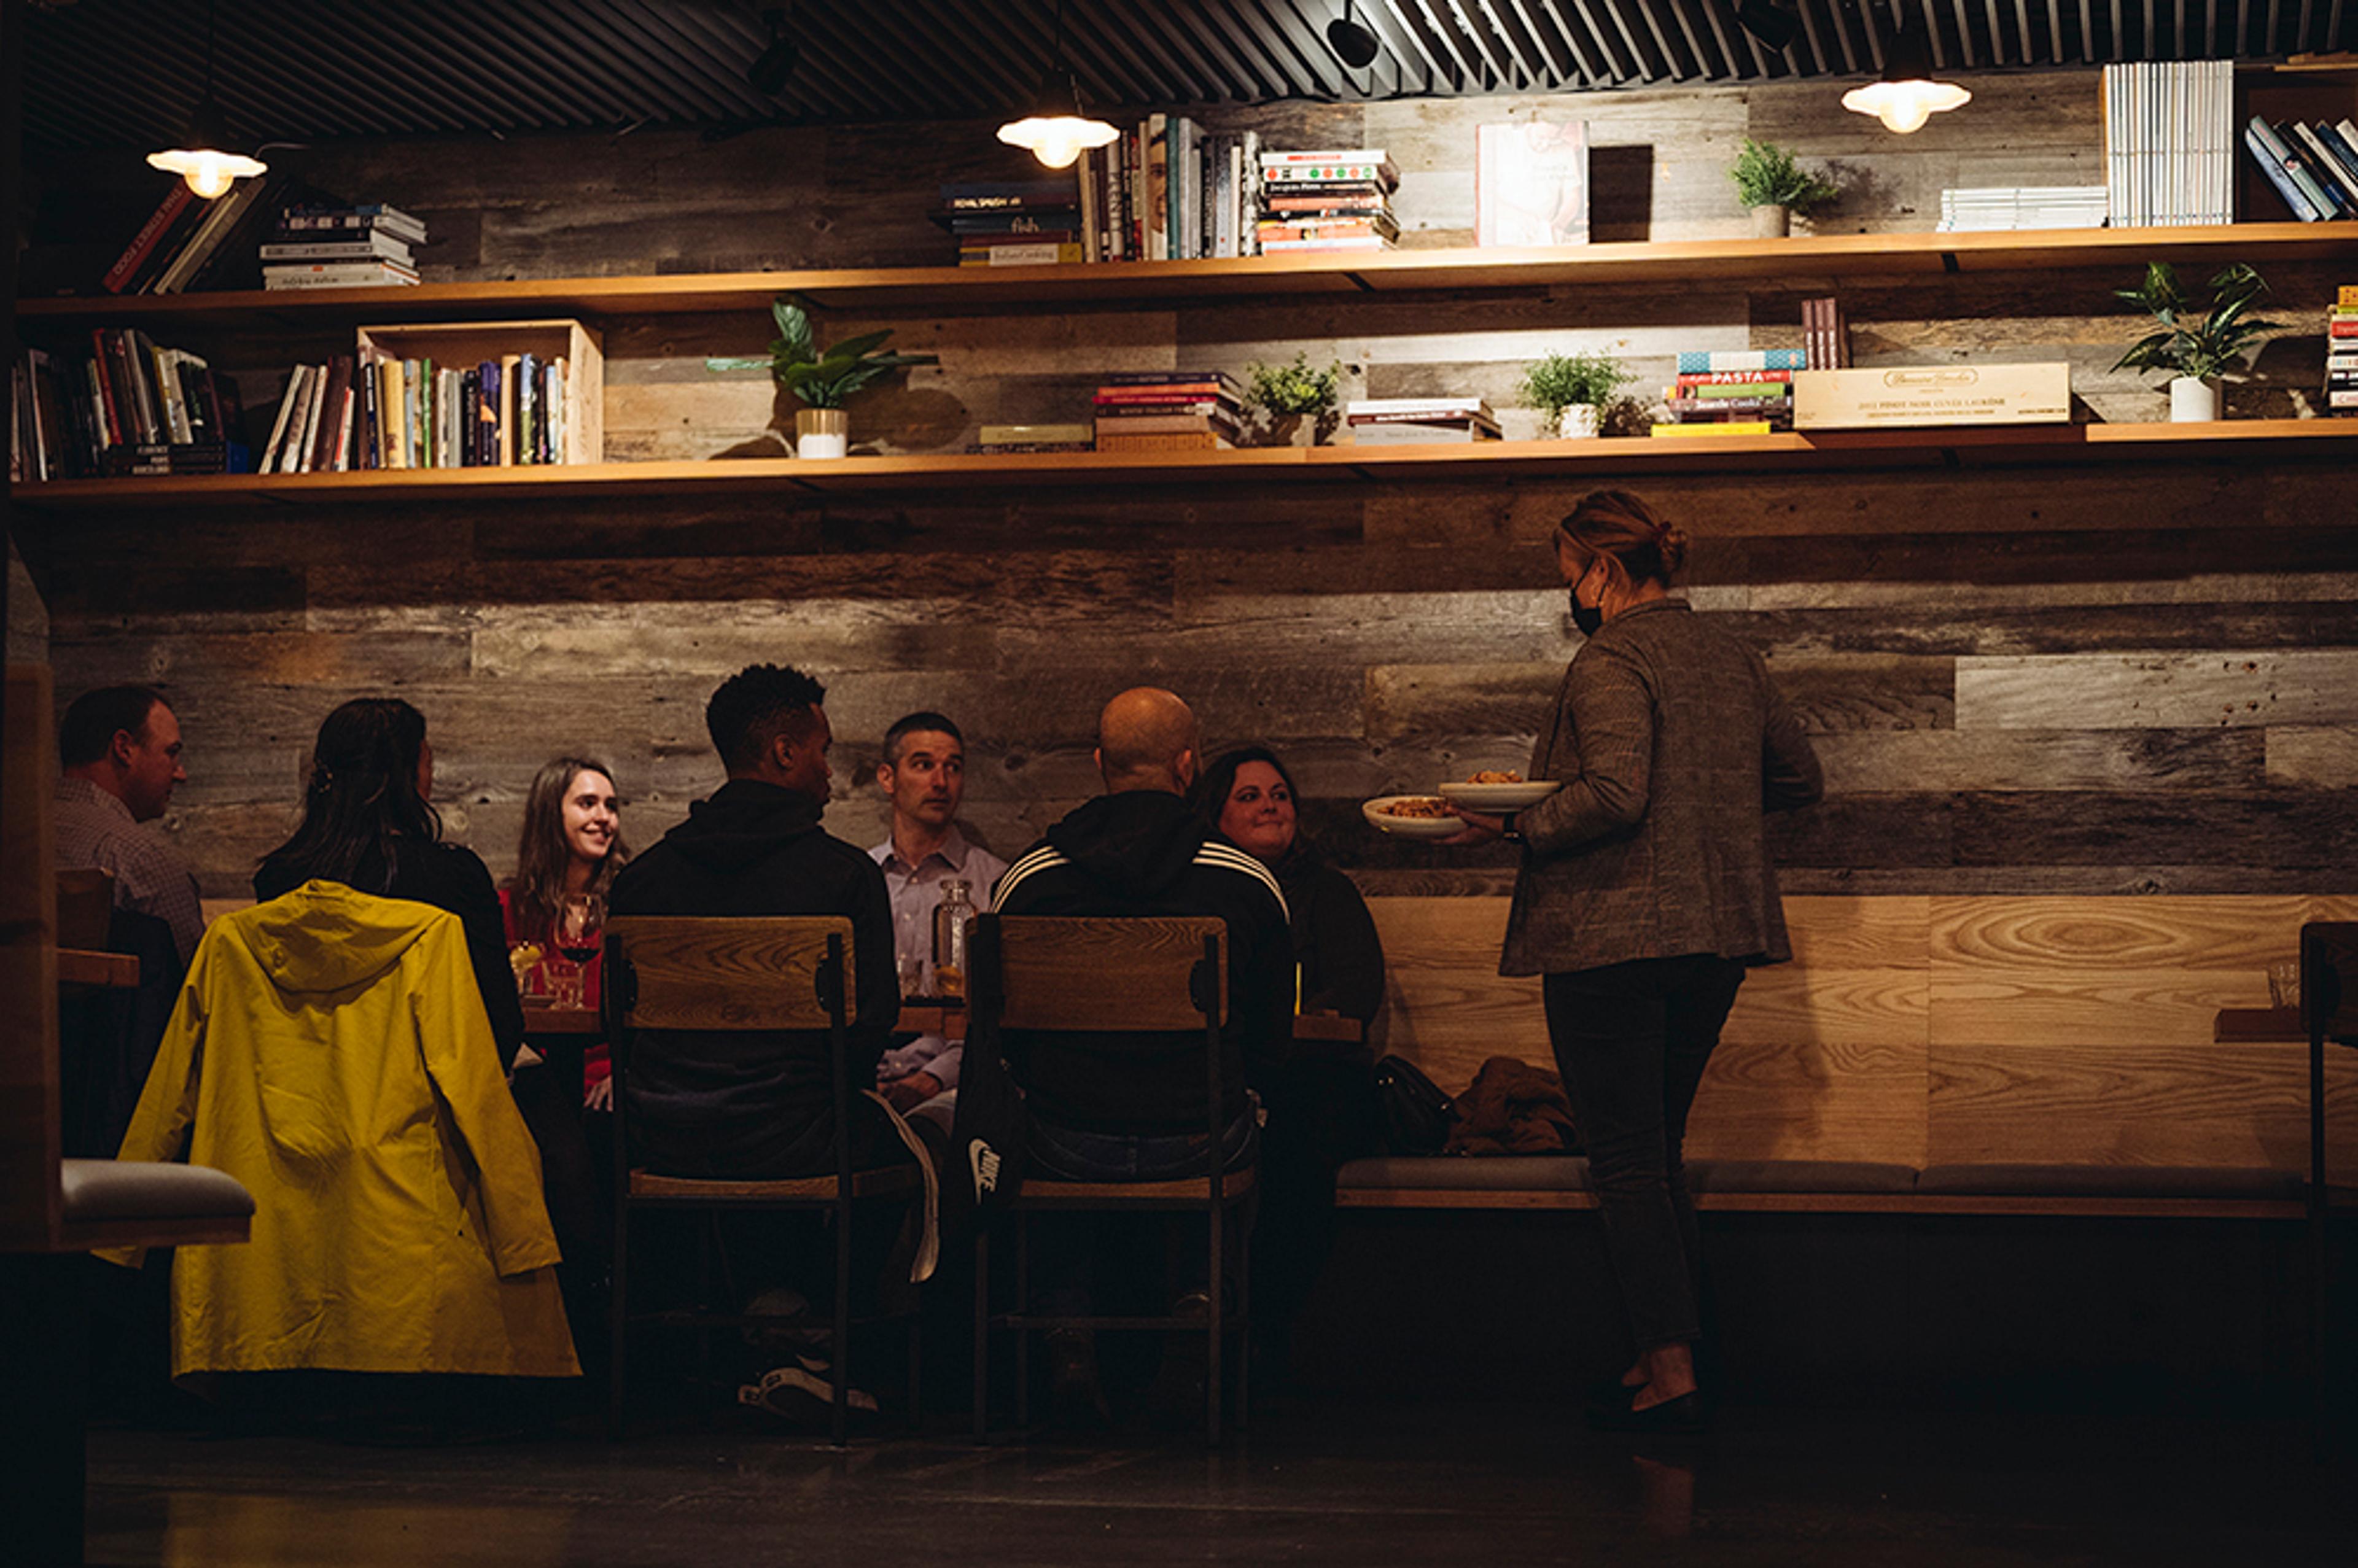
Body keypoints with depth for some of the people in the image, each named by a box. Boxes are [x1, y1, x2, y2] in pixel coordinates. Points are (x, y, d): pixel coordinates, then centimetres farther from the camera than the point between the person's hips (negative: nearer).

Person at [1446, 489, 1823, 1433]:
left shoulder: (1611, 663, -12)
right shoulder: (1731, 659, 12)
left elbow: (1613, 794, -24)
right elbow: (1800, 778, 19)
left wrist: (1515, 826, -13)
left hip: (1616, 938, -8)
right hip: (1718, 933, 8)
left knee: (1626, 1160, -4)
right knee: (1659, 1151, 16)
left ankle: (1671, 1375, -8)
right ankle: (1663, 1359, 18)